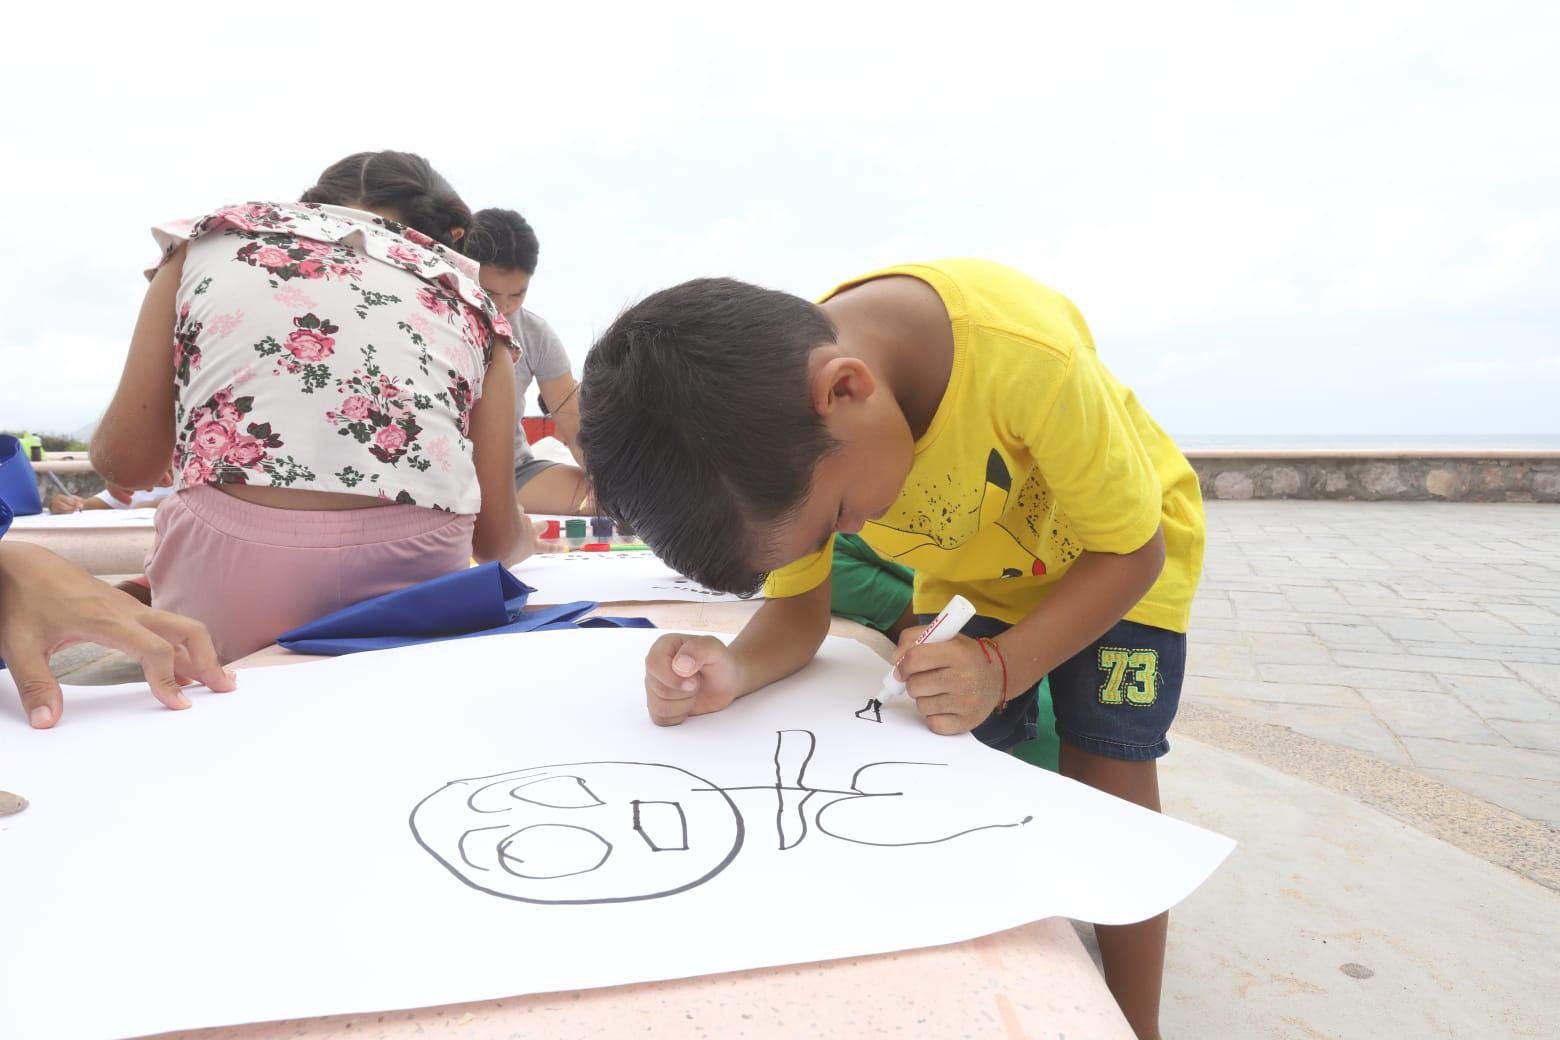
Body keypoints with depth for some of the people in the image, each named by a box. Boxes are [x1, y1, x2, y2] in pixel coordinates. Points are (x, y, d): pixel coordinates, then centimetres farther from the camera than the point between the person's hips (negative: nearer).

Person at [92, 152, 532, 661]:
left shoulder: (211, 240, 15)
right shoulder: (467, 296, 15)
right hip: (410, 579, 0)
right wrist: (524, 538, 35)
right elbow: (495, 537, 11)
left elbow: (126, 459, 12)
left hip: (227, 573, 1)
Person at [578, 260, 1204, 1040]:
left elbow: (1132, 551, -27)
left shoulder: (1026, 355, -41)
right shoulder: (770, 430, -27)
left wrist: (1000, 668, -41)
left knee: (1106, 774, -7)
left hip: (1114, 555, -3)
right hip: (967, 571, 3)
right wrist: (736, 671, -38)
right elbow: (798, 608, -16)